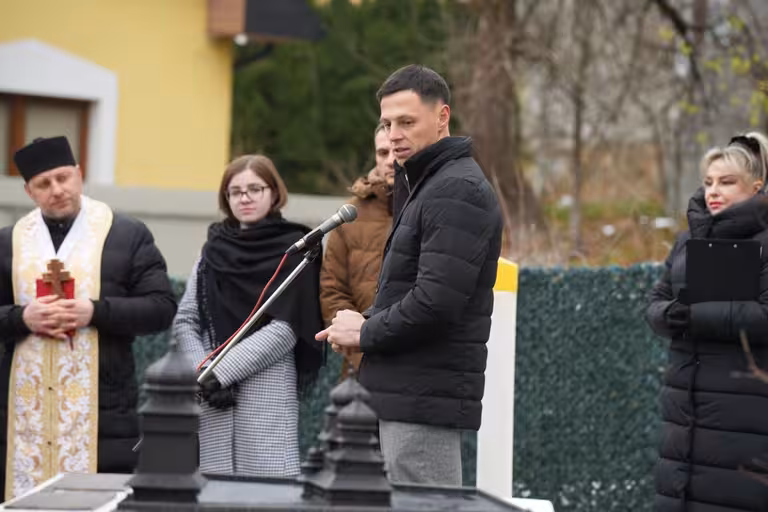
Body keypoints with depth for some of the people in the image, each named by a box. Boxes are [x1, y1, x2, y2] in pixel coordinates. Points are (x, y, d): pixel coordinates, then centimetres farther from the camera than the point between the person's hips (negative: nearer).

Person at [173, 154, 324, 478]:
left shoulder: (294, 249, 3)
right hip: (211, 393, 4)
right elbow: (184, 321, 11)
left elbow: (285, 330, -6)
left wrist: (221, 372, -10)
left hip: (268, 390, -4)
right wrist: (204, 373, -6)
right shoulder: (214, 248, 16)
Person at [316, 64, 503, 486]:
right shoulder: (423, 184, 20)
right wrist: (368, 323, 4)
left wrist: (365, 333, -10)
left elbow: (436, 303, -23)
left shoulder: (456, 191, -14)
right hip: (410, 391, 10)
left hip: (424, 400, -10)